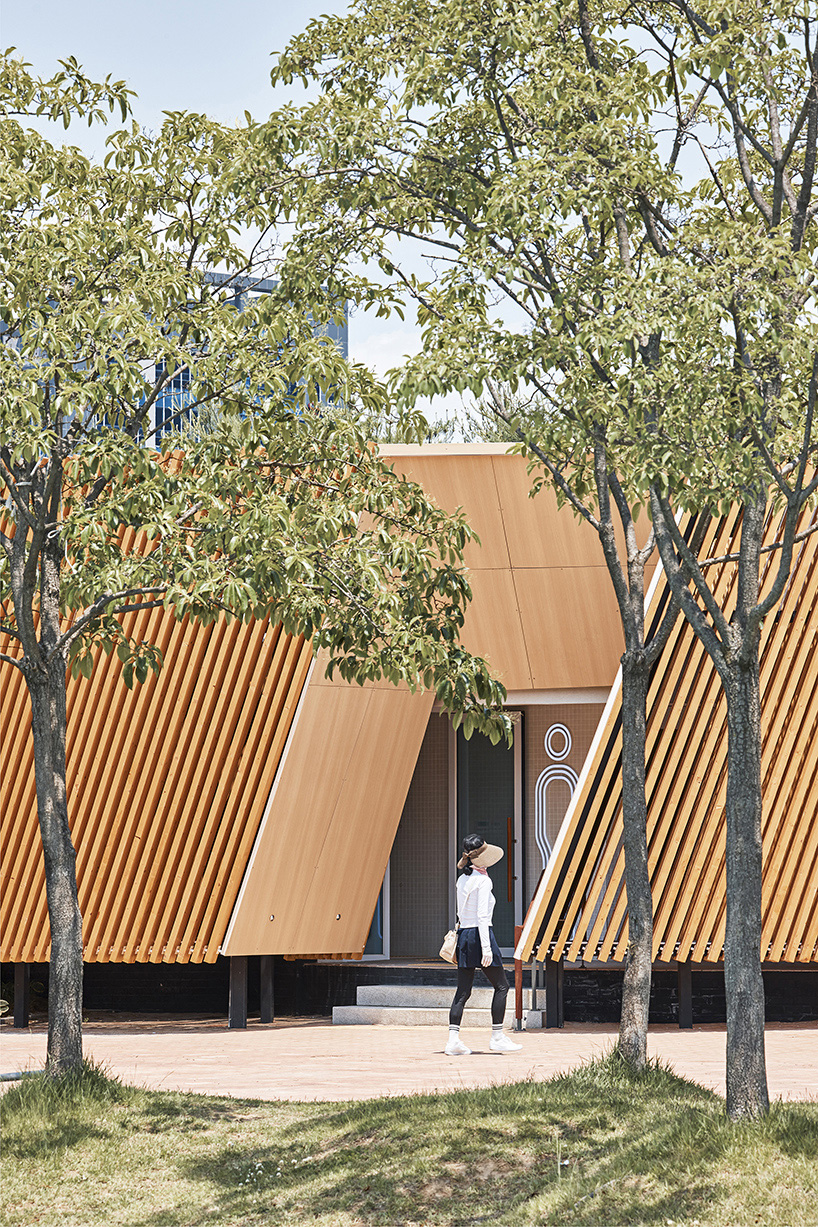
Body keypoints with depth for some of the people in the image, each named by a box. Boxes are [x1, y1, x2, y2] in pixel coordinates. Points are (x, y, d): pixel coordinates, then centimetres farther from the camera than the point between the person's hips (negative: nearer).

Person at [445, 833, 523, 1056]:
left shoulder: (462, 880, 13)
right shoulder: (483, 881, -12)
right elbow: (482, 916, -17)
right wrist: (486, 948, -19)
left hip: (463, 935, 8)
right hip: (479, 934, -8)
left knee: (463, 991, 6)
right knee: (501, 986, 3)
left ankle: (453, 1040, 0)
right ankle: (497, 1037, 3)